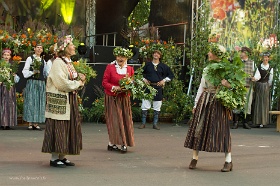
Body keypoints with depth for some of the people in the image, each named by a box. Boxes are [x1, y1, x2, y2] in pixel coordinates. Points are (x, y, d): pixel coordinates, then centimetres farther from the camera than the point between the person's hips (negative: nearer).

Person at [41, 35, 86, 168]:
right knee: (58, 128, -6)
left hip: (70, 101, 9)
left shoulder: (69, 62, 15)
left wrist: (80, 78, 1)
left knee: (69, 127, 9)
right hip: (59, 100, -9)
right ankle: (54, 158, 0)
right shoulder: (58, 62, -13)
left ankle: (62, 156, 15)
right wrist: (78, 83, -9)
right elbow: (62, 83, -20)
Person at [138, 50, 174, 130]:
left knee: (157, 107, 3)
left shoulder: (163, 66, 6)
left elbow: (171, 75, 13)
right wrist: (144, 79, 4)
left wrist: (164, 80, 3)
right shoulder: (147, 64, 7)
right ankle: (143, 123, 5)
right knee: (145, 106, -3)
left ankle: (155, 124, 11)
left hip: (158, 87, 0)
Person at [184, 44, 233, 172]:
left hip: (219, 103, -5)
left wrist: (228, 85, -27)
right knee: (198, 127, 2)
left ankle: (228, 161, 3)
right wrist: (196, 104, 16)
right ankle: (194, 158, 12)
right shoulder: (206, 69, 13)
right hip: (204, 101, 5)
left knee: (221, 129, -4)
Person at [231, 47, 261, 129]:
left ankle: (246, 123, 12)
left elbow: (258, 74, 9)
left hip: (248, 87, 0)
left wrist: (255, 78, -12)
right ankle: (235, 123, 4)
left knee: (248, 105, 3)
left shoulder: (252, 63, 9)